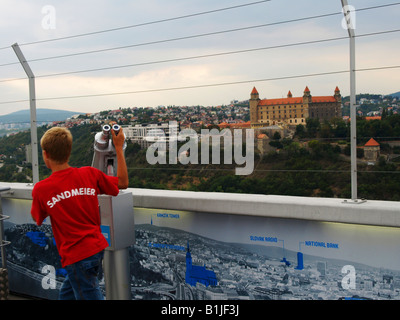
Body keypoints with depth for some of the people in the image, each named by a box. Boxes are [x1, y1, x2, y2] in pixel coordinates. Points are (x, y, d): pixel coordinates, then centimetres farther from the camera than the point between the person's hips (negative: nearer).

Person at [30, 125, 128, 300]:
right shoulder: (90, 174, -4)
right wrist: (119, 147, 14)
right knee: (66, 295, 24)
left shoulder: (41, 189, -11)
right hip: (97, 248, 6)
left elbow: (37, 219, 8)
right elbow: (123, 182, 10)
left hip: (76, 256, -6)